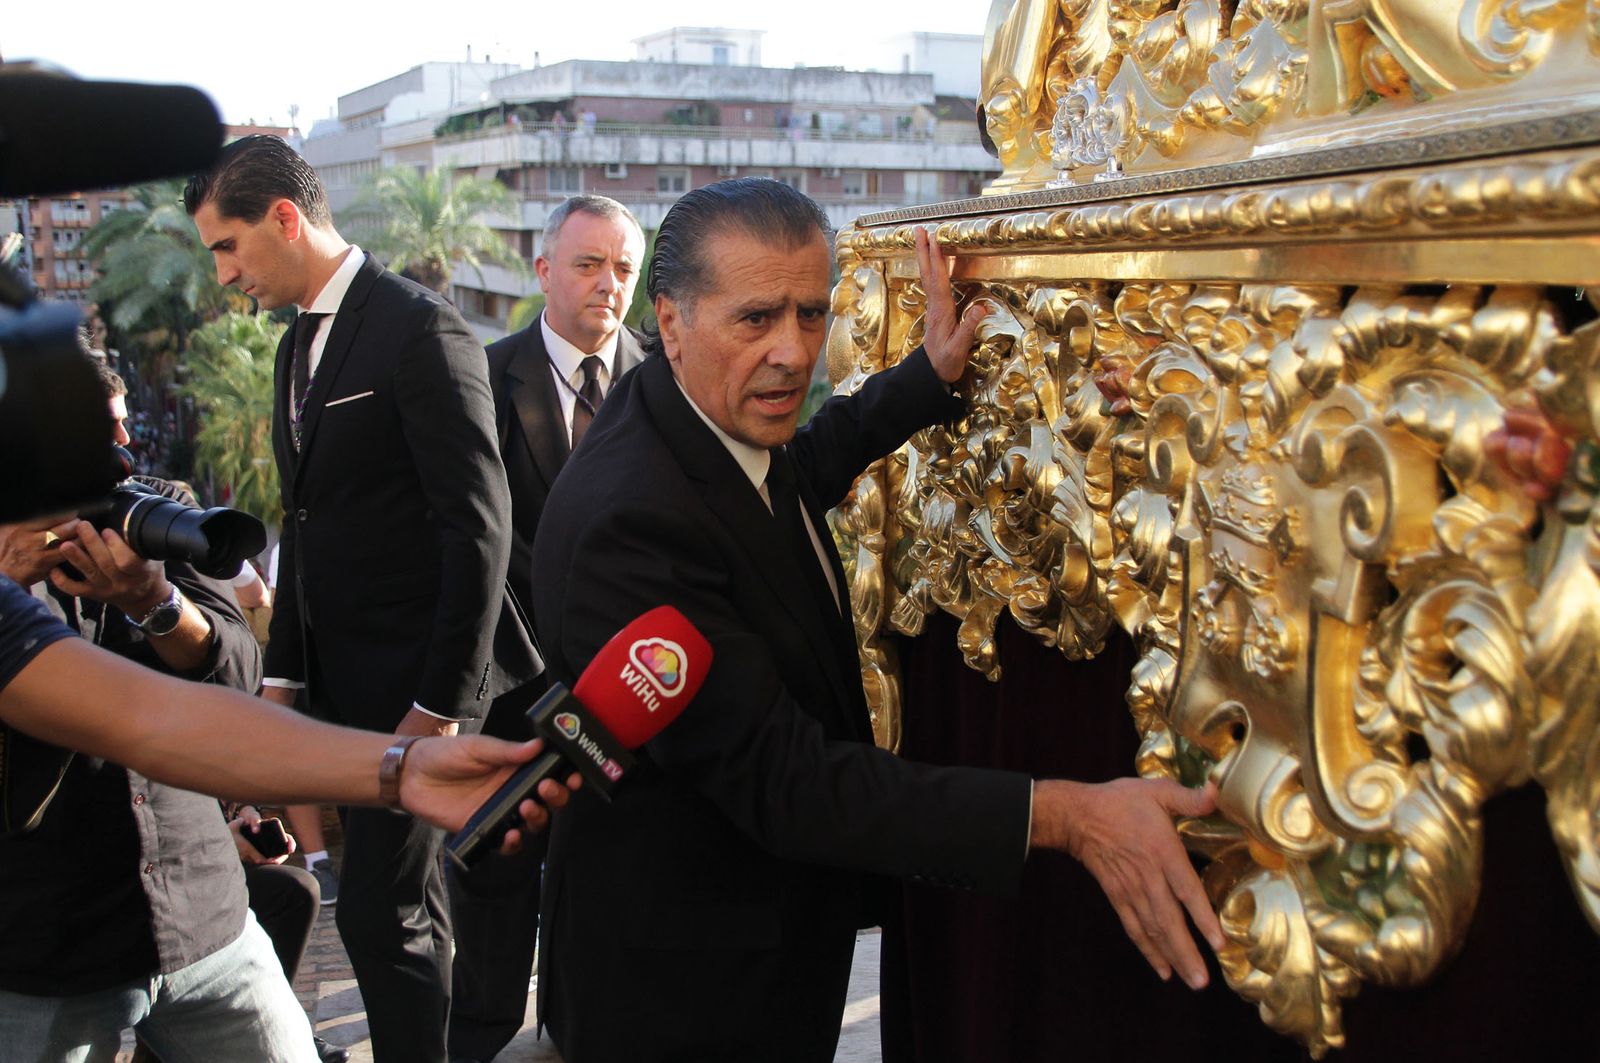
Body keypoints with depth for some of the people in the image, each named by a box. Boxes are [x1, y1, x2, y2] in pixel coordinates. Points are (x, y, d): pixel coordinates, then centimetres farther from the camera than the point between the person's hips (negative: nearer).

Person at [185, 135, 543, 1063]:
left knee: (385, 910, -5)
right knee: (410, 902, 16)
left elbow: (479, 525, -18)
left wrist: (442, 703, -18)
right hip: (341, 679, 9)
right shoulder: (300, 344, 15)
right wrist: (284, 671, 13)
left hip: (411, 680, -8)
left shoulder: (420, 327, -13)